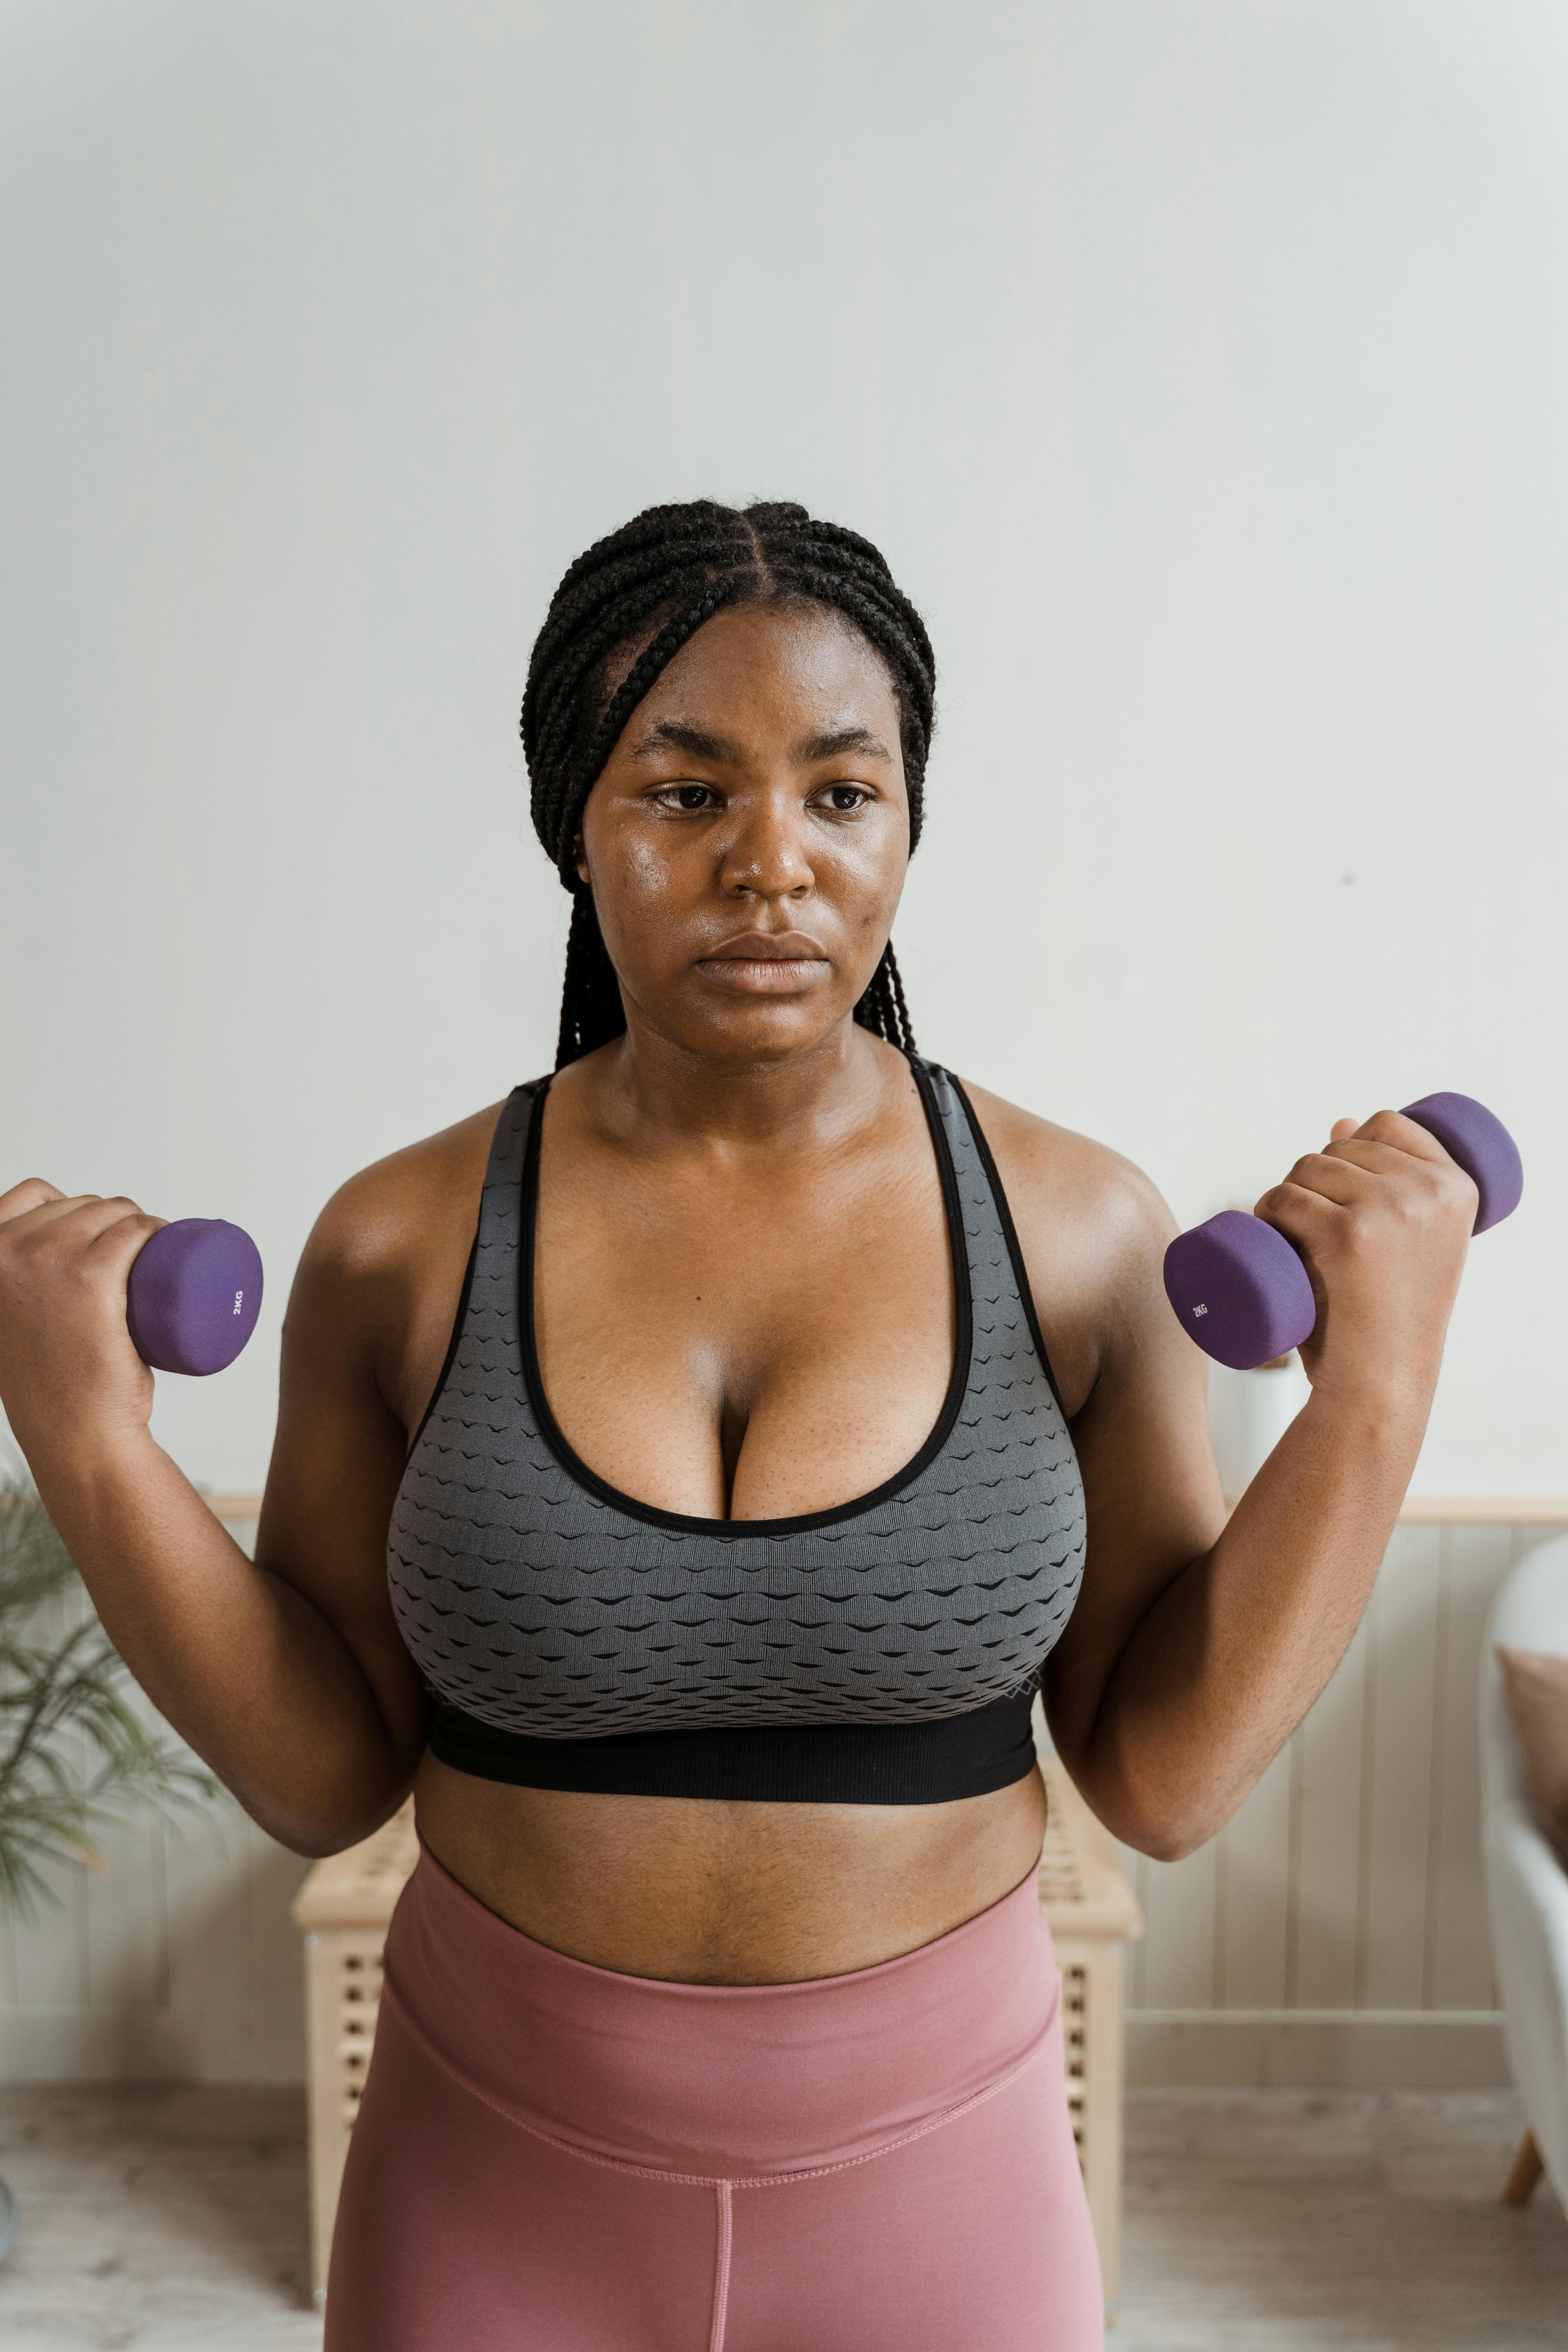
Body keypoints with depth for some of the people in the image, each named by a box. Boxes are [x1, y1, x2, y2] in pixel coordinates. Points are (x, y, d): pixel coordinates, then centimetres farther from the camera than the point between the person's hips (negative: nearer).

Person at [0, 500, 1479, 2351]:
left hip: (936, 2186, 0)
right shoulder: (402, 1245, -11)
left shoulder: (1079, 1229, -12)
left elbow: (1164, 1776, -8)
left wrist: (1380, 1387, -16)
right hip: (493, 2185, 1)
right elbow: (326, 1781, -5)